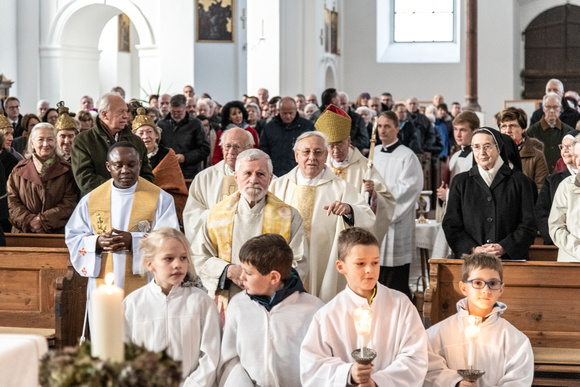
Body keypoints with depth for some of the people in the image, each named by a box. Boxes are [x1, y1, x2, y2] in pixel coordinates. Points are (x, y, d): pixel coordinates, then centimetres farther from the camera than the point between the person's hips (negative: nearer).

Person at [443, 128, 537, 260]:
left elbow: (528, 225, 3)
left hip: (510, 258, -1)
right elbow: (451, 225, 8)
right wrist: (473, 249, -7)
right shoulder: (460, 182, 13)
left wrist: (504, 248, -11)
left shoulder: (519, 181, 8)